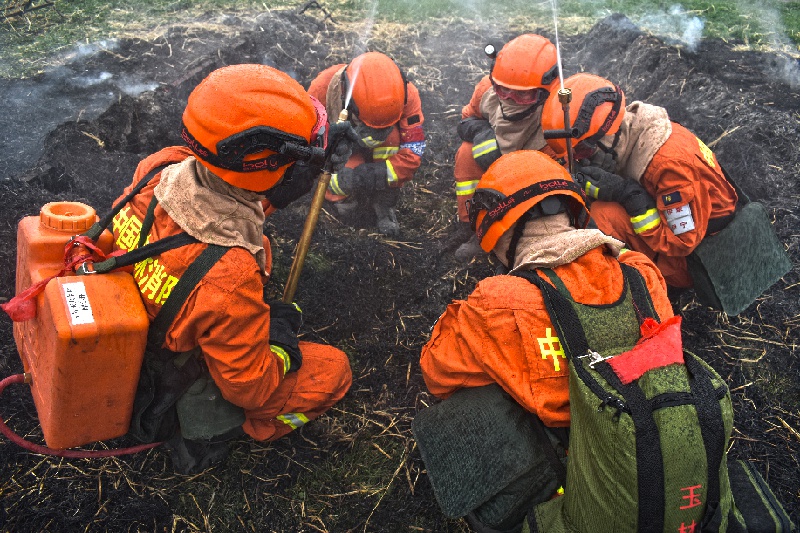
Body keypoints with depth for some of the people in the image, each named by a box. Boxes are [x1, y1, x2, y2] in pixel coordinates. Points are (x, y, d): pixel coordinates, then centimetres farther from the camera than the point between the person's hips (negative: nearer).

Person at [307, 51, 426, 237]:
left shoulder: (405, 94, -34)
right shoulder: (322, 90, -37)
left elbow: (413, 149, -30)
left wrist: (380, 174, -44)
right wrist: (338, 181, -43)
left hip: (383, 150, 2)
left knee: (392, 135, -34)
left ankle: (385, 203, -16)